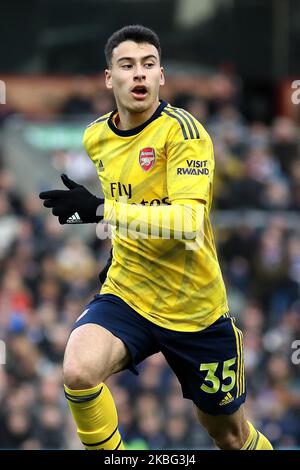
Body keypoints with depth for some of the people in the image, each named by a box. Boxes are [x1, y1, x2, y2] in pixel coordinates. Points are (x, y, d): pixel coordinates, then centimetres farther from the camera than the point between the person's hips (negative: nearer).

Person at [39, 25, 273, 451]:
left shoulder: (181, 130, -16)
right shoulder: (96, 136, 3)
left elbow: (189, 222, -29)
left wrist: (101, 210, -33)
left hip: (195, 307, -3)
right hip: (126, 295, 4)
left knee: (228, 431, 11)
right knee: (78, 372, -28)